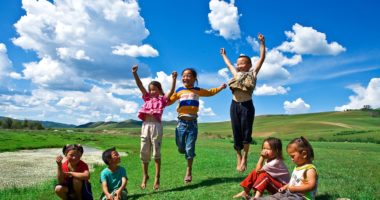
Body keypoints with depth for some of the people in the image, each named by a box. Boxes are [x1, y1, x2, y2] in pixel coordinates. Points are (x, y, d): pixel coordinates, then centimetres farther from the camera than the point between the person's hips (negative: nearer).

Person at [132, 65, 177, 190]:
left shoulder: (162, 99, 9)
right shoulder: (147, 98, 17)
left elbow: (172, 91, -4)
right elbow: (140, 85, 9)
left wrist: (174, 79, -16)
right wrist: (135, 73, 0)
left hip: (156, 125, -3)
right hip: (145, 125, 4)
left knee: (156, 152, 0)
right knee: (144, 152, 7)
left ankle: (157, 178, 8)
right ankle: (145, 176, 22)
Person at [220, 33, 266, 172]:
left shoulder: (252, 73, 7)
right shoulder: (236, 74, 17)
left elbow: (262, 58, 5)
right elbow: (229, 65, 34)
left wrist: (262, 43, 3)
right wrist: (224, 55, 46)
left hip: (247, 106, -4)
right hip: (234, 105, 4)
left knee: (246, 132, -1)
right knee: (236, 132, 6)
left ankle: (245, 157, 11)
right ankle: (239, 157, 15)